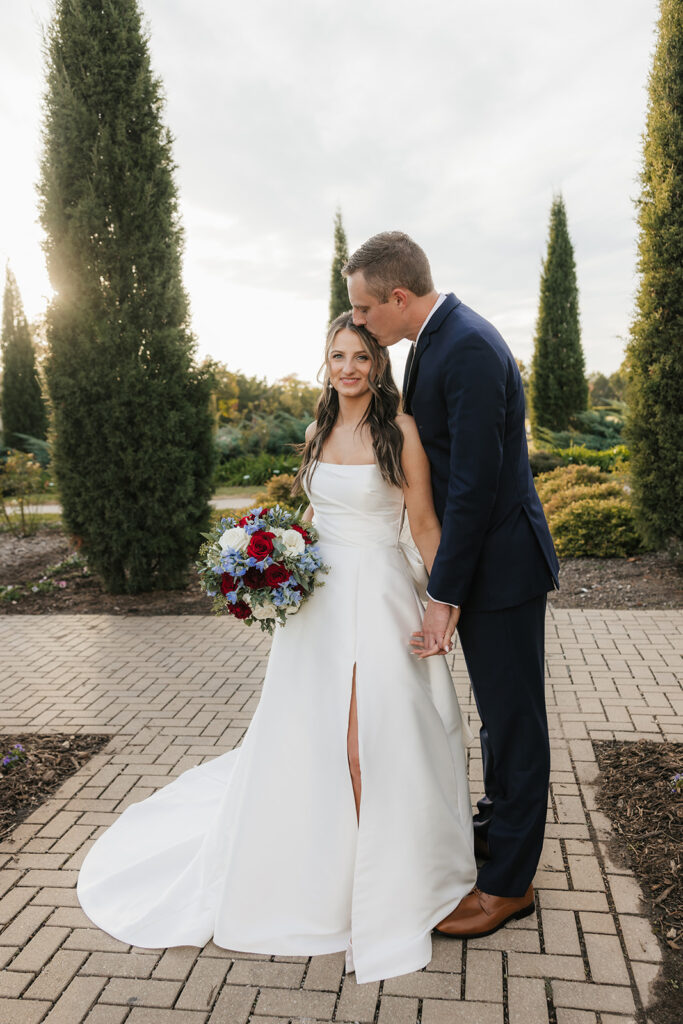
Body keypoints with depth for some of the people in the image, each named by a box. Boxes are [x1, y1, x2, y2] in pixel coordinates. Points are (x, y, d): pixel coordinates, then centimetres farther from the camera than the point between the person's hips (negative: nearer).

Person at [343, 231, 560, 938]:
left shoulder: (468, 349, -22)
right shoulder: (437, 339, 10)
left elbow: (475, 482, -25)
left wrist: (444, 595, -21)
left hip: (500, 562, -9)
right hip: (476, 554, 9)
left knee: (512, 714, 5)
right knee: (497, 708, 22)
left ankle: (508, 882, 21)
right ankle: (500, 825, 43)